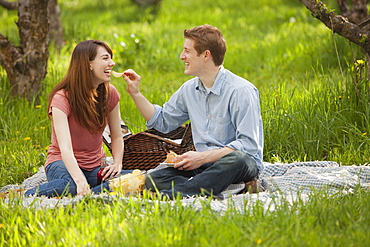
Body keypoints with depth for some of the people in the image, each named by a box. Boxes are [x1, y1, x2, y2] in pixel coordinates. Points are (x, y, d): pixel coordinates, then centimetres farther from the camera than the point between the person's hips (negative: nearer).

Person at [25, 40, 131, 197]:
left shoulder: (110, 94, -1)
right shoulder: (61, 99, -17)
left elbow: (117, 137, 10)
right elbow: (65, 148, -30)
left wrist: (117, 164, -11)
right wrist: (81, 181, -46)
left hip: (96, 166, 5)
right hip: (63, 163, -5)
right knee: (71, 185, -42)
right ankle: (26, 196, -22)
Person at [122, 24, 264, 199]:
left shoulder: (241, 91, -12)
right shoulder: (189, 89, 10)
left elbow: (248, 145, -19)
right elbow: (162, 121, 25)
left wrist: (202, 157, -21)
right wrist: (135, 93, 15)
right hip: (204, 166, 6)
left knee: (236, 158, -42)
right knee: (154, 179, -18)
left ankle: (171, 194, -47)